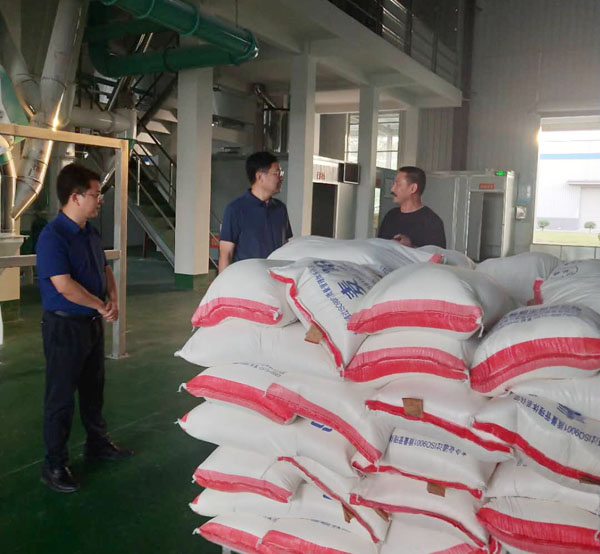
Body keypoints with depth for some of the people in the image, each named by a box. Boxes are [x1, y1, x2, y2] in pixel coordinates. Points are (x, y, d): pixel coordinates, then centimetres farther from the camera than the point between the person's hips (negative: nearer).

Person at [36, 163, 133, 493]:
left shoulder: (91, 233, 8)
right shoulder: (52, 236, -19)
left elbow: (105, 270, 16)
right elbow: (64, 285, -27)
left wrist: (113, 300, -2)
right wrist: (102, 306, -15)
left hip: (93, 322, 8)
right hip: (64, 326, -8)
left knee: (93, 388, 21)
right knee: (61, 397, 3)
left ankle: (97, 443, 38)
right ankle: (54, 465, 16)